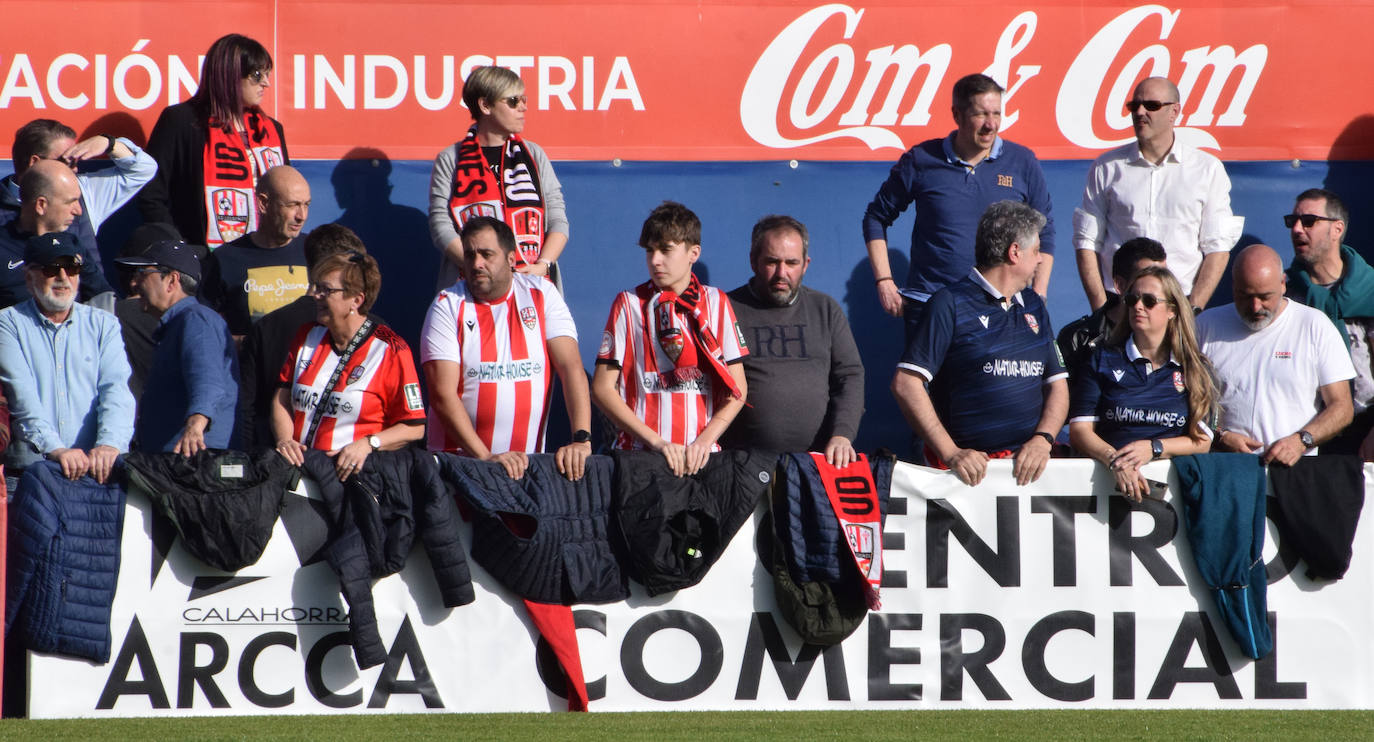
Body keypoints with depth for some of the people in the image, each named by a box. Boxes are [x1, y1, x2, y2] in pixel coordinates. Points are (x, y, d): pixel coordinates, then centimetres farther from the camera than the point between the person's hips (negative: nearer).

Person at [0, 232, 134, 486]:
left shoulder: (103, 324, 16)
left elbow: (116, 389, 0)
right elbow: (21, 396, -6)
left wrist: (109, 444, -20)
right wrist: (54, 449, -23)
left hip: (97, 472, 2)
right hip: (27, 472, -2)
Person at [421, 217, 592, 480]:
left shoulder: (542, 295, 7)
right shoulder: (448, 306, 1)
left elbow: (571, 368, -1)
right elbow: (442, 395, -7)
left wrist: (581, 439, -15)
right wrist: (486, 457, -18)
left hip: (528, 461, 2)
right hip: (458, 461, -2)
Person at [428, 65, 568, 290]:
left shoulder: (534, 155, 17)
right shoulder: (450, 160, 9)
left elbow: (558, 220, 12)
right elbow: (440, 226, 0)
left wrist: (542, 265, -6)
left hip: (533, 283, 2)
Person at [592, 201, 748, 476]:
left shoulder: (716, 303, 11)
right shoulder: (629, 304, 6)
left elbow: (737, 389, 10)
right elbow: (602, 389, 2)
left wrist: (705, 441, -5)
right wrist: (656, 441, -7)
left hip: (702, 454, 1)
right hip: (639, 451, -1)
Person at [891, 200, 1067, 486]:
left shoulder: (1033, 306, 22)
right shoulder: (950, 304, 1)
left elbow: (1057, 385, 19)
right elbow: (905, 383, -7)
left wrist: (1043, 439, -2)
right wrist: (950, 453, -15)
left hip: (1030, 456, 5)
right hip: (971, 463, -5)